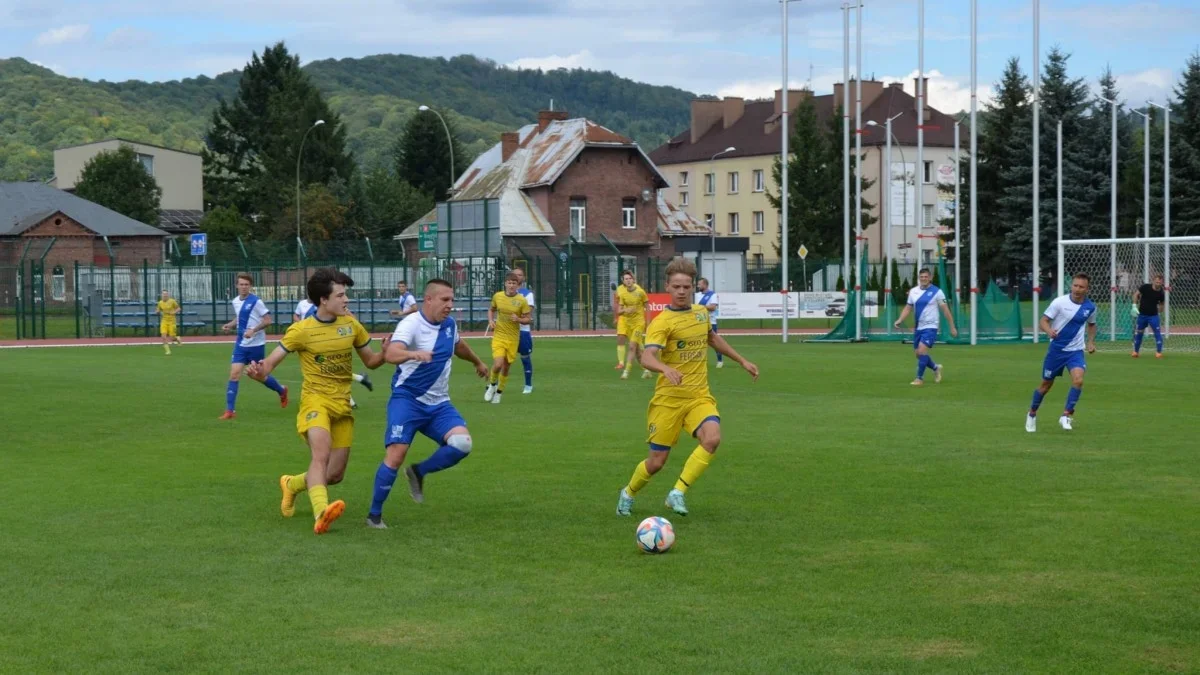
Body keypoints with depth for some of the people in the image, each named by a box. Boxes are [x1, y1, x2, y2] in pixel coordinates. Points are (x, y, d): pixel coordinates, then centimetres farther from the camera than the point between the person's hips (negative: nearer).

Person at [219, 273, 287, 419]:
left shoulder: (256, 302, -14)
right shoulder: (235, 302, 6)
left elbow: (267, 320, -14)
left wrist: (253, 330, -26)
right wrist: (230, 325, 2)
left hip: (256, 344, -5)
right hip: (241, 344, 5)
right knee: (234, 374, -7)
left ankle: (282, 391, 40)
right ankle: (230, 411, -6)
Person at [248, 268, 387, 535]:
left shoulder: (351, 324, 4)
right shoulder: (301, 330, -9)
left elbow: (371, 361, 14)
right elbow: (271, 361, -8)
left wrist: (386, 353, -10)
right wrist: (261, 372, -33)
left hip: (342, 405, 5)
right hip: (316, 400, -5)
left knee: (335, 475, 8)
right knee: (321, 454, -32)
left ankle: (292, 484, 36)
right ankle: (321, 512, -47)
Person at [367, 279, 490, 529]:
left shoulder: (449, 325, 7)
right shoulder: (411, 323, -15)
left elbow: (458, 346, 32)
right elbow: (391, 354, -34)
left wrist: (477, 361, 49)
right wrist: (414, 354, -54)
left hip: (438, 404, 6)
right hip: (407, 399, -6)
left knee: (462, 444, -18)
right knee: (396, 454, -18)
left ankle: (418, 472, 7)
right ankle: (374, 514, 0)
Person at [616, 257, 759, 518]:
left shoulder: (701, 313, 7)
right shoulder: (662, 322, -13)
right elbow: (647, 357, -29)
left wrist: (742, 361, 33)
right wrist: (666, 369, -50)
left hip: (699, 397, 4)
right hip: (668, 398, -4)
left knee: (712, 439, -25)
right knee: (657, 461, 2)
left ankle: (677, 494, -15)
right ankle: (628, 494, 32)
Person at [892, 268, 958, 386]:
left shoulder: (937, 292, -7)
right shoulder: (913, 291, 5)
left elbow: (945, 310, -4)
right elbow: (908, 308, 12)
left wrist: (952, 327, -3)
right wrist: (900, 320, -5)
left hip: (930, 327, -6)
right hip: (918, 327, 6)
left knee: (922, 350, -19)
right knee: (918, 353, 10)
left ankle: (920, 378, -6)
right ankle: (936, 368, 36)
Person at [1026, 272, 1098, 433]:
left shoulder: (1090, 307, -2)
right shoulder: (1060, 302, -13)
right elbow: (1043, 320, -13)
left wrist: (1091, 342, 5)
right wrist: (1049, 330, -34)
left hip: (1075, 351, 2)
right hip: (1056, 349, -2)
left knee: (1078, 380, -23)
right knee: (1046, 384, 10)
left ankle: (1066, 415, -10)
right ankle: (1032, 414, 33)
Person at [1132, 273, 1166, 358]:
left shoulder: (1161, 293, -7)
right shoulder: (1145, 287, -11)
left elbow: (1161, 304, 9)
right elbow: (1136, 294, -1)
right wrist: (1134, 306, -8)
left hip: (1153, 315, 0)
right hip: (1142, 314, 0)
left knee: (1158, 332, -10)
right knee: (1139, 333, 9)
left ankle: (1159, 352, -3)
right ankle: (1135, 351, 23)